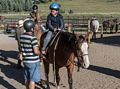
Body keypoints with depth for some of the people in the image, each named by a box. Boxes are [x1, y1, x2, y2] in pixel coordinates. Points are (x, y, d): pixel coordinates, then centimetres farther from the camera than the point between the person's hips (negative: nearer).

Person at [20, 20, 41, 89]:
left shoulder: (22, 36, 3)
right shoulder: (33, 37, -20)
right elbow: (36, 52, -21)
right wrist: (41, 53, -2)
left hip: (25, 61, 7)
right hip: (33, 62, -7)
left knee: (27, 79, 18)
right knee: (32, 80, 2)